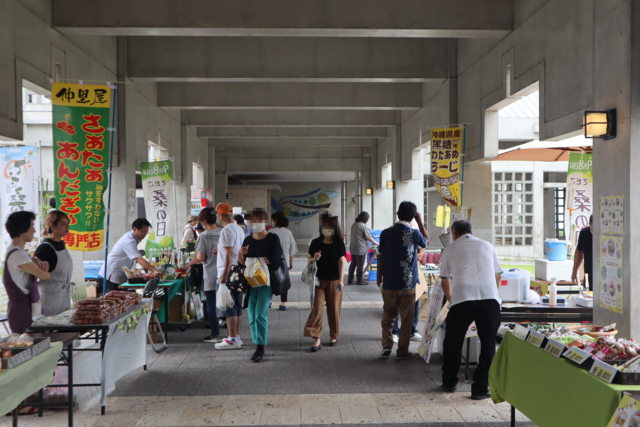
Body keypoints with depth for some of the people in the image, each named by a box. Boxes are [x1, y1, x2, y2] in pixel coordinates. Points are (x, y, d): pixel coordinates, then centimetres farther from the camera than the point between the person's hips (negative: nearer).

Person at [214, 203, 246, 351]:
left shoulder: (227, 230, -14)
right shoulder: (239, 229, 15)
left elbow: (229, 253, -21)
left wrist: (225, 274, -22)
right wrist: (220, 248, 31)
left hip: (228, 273, -10)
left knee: (228, 307, -6)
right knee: (237, 306, 13)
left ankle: (233, 340, -5)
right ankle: (237, 337, 19)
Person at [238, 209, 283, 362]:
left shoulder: (273, 238, -1)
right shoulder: (248, 240, 12)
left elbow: (274, 260, -13)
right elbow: (241, 263, 11)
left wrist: (253, 259, -6)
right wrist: (241, 254, -12)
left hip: (266, 281, -5)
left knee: (261, 314, -13)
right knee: (252, 317, 4)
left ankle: (261, 348, -8)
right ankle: (258, 345, 13)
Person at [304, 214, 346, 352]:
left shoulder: (339, 243, 0)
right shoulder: (316, 243, 4)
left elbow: (341, 261, -5)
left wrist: (341, 280, -13)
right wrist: (314, 258, -13)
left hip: (334, 281, -1)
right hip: (319, 280, 1)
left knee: (334, 309, 6)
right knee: (317, 308, -7)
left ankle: (334, 336, 23)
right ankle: (316, 339, -4)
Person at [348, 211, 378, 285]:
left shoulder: (354, 225, 9)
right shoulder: (363, 226, -16)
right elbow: (369, 238, -13)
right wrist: (377, 244, -3)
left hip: (353, 248, 8)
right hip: (360, 249, -8)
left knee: (353, 264, 13)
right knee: (360, 265, 1)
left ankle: (350, 280, 15)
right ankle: (359, 281, 8)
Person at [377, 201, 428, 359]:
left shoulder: (386, 233, -2)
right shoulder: (414, 234, -9)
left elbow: (380, 257, 4)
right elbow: (426, 240, 14)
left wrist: (379, 277, 16)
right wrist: (420, 221, 14)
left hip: (389, 283, 2)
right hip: (408, 283, -2)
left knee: (388, 316, 15)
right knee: (406, 318, 8)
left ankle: (386, 346, 6)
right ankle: (402, 351, 12)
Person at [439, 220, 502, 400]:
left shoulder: (450, 249, 18)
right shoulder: (487, 246, 24)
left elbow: (445, 280, 27)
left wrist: (450, 298, 47)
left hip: (462, 299, -1)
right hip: (490, 298, 1)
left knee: (453, 341, 17)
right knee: (488, 343, 12)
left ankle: (449, 382, 28)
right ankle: (480, 388, 12)